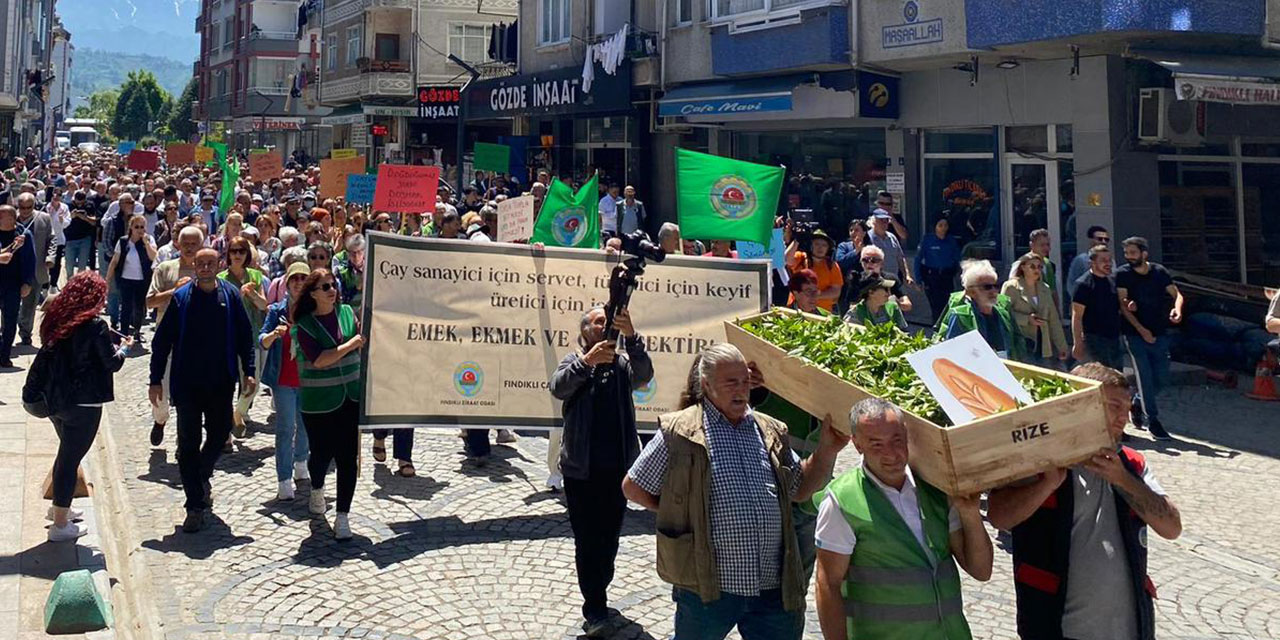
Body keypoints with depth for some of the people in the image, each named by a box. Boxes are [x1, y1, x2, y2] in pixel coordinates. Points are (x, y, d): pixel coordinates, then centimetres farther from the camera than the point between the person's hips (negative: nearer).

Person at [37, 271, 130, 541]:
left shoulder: (56, 319, 4)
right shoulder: (95, 326, -17)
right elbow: (112, 363, -11)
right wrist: (124, 347, 9)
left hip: (55, 398, 7)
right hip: (84, 403, -7)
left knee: (67, 452, 25)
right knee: (71, 457, 2)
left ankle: (59, 506, 40)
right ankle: (60, 525, 10)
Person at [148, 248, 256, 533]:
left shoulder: (230, 295, 0)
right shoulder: (181, 297, -4)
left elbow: (244, 336, 6)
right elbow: (162, 341, -1)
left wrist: (247, 371, -1)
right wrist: (156, 380, -3)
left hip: (221, 382, 2)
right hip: (187, 383, -1)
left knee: (219, 435, 11)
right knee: (189, 444, 2)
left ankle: (203, 476, 42)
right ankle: (195, 507, 8)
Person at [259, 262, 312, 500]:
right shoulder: (277, 310, -2)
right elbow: (262, 342, -5)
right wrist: (274, 334, -25)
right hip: (284, 380, -2)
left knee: (306, 426, 16)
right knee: (285, 429, -3)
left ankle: (300, 463, 40)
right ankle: (284, 481, -1)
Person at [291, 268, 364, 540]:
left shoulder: (347, 312, 4)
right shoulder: (304, 325, -7)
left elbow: (363, 341, 12)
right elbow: (320, 360, -18)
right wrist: (352, 343, -18)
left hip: (351, 397, 2)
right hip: (318, 402, -2)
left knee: (348, 457, -1)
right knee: (322, 453, 9)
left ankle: (342, 516, 6)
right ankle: (317, 489, 44)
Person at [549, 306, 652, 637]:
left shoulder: (623, 363, 5)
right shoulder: (573, 362, 1)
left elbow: (644, 374, -17)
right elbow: (558, 388, -20)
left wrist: (631, 336, -36)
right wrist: (587, 361, -38)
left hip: (618, 468, 3)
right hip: (581, 469, -2)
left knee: (609, 538, 12)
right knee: (587, 540, -2)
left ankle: (597, 602, 27)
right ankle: (595, 611, 1)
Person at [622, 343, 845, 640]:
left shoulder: (770, 432, 11)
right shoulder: (679, 432, -5)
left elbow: (800, 490, 19)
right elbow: (632, 487, 3)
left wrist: (827, 450, 6)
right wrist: (680, 512, 1)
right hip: (708, 588, -4)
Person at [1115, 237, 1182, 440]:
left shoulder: (1159, 272, 3)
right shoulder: (1123, 274, -6)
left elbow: (1176, 294, 4)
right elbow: (1123, 305, -10)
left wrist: (1177, 309, -20)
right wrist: (1141, 329, -17)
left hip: (1159, 334, 3)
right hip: (1135, 334, -3)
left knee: (1161, 379, 7)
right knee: (1145, 377, -6)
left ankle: (1138, 403, 33)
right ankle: (1152, 420, 4)